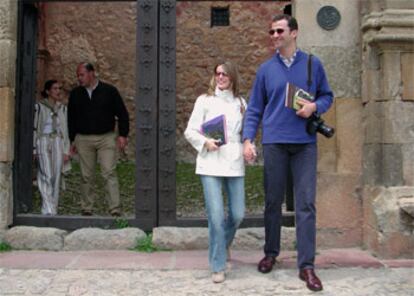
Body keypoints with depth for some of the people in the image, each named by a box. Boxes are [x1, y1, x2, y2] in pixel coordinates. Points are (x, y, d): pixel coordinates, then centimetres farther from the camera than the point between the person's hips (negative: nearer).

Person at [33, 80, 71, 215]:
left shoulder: (62, 108, 11)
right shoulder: (39, 107, 1)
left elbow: (65, 130, 12)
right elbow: (34, 128, 2)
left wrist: (66, 151, 7)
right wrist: (33, 149, -2)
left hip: (58, 143, 3)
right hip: (43, 142, -3)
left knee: (56, 178, 2)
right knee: (46, 176, -13)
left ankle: (53, 209, 10)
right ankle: (48, 210, -14)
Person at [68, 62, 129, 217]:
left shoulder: (109, 91, 1)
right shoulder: (75, 94, 9)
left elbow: (122, 114, 4)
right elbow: (71, 118, 16)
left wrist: (123, 134, -4)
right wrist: (72, 140, 13)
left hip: (106, 138, -3)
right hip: (83, 139, 3)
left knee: (109, 173, -9)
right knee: (86, 176, 5)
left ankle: (115, 209, -9)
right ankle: (86, 209, 14)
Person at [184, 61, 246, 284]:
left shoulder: (240, 103, 12)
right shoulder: (205, 100, 3)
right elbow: (190, 131, 4)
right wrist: (205, 142, -13)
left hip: (234, 163, 3)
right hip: (210, 163, -3)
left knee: (237, 214, 5)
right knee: (216, 216, -8)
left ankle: (223, 244, 39)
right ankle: (218, 267, 6)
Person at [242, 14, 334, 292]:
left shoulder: (313, 64, 6)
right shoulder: (266, 69, 7)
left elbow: (327, 95, 13)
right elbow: (255, 109, 8)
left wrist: (315, 106, -10)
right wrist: (248, 139, -3)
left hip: (305, 143, -1)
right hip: (274, 142, 1)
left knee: (306, 203, -3)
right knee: (273, 201, 9)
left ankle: (307, 265, 2)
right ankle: (271, 253, 26)